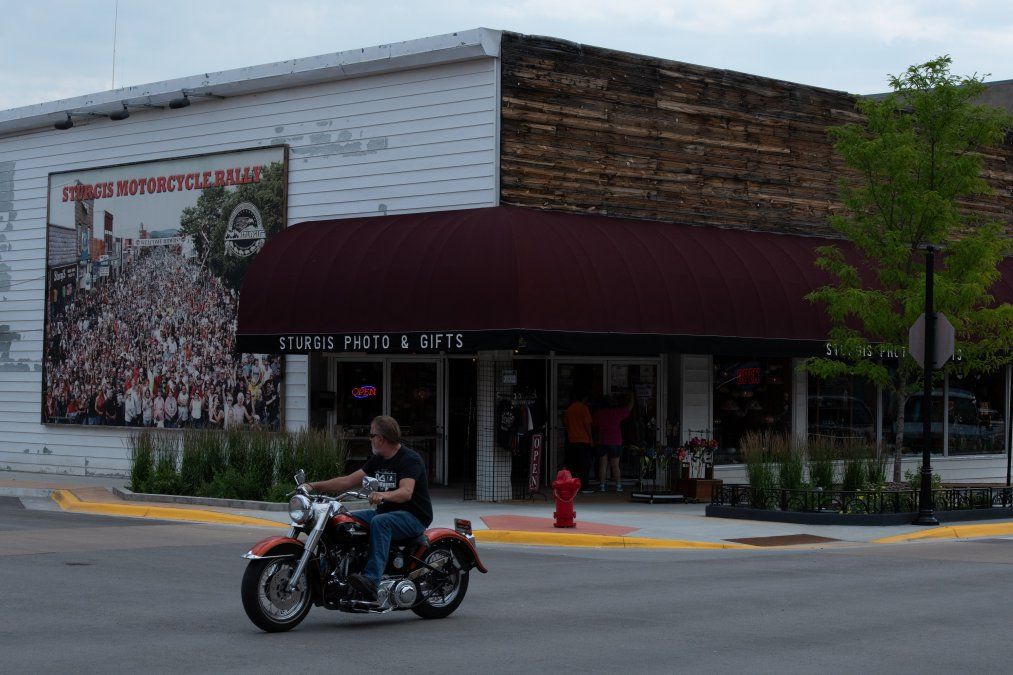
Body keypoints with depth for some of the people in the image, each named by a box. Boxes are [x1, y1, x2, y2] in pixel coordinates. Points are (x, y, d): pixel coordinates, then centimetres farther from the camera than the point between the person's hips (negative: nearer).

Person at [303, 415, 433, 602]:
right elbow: (348, 481, 11)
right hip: (386, 511, 9)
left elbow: (406, 492, -30)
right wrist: (314, 486, 2)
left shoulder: (410, 459, -14)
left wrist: (383, 495, -49)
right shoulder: (378, 460, 12)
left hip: (414, 516, -9)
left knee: (379, 522, -37)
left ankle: (371, 581, -48)